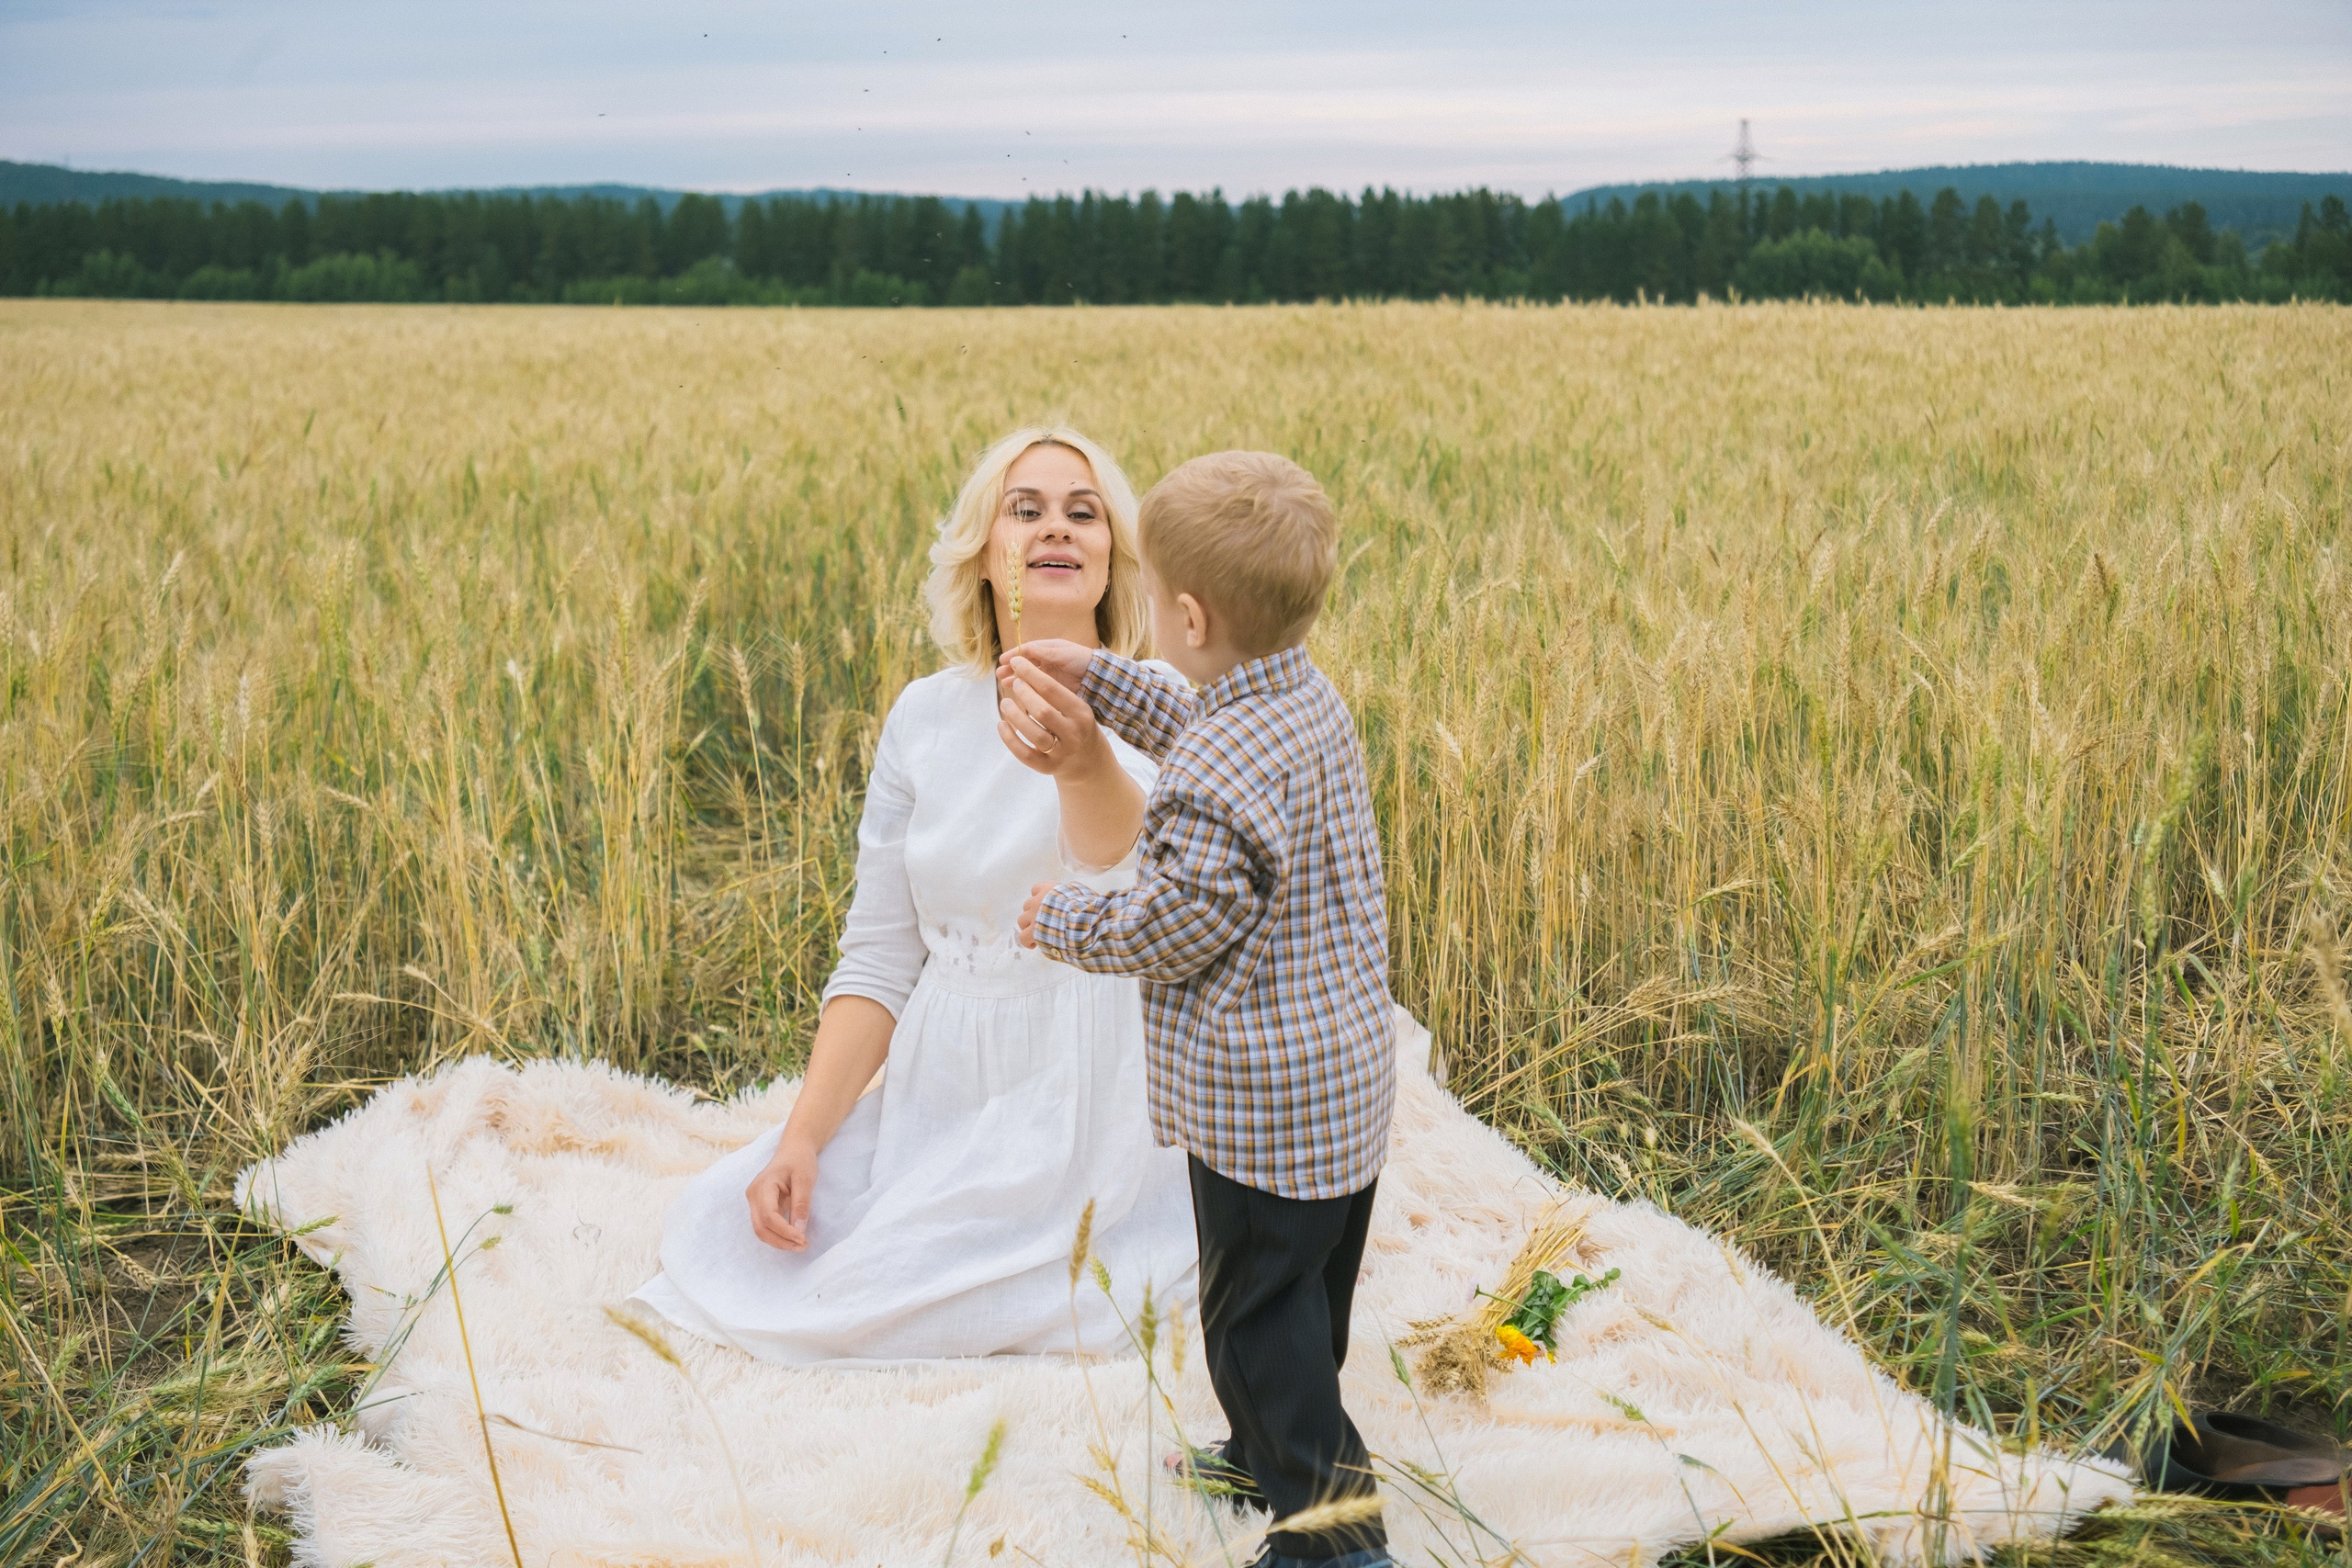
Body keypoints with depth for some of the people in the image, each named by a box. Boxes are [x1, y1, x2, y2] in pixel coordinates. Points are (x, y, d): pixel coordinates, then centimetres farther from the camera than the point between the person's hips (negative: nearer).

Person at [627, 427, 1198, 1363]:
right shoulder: (925, 717, 4)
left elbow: (1121, 849, -37)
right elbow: (879, 957, 6)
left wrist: (1084, 761, -61)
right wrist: (801, 1136, -6)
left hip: (1083, 1102, -6)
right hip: (935, 1090, 6)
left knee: (845, 1305, -18)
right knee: (710, 1225, -6)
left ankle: (1167, 1250, 6)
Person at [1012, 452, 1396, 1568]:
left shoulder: (1214, 783, -26)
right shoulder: (1315, 703, 3)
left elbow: (1179, 925, -20)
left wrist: (1064, 920, -4)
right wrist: (1097, 681, 25)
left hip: (1259, 1098, -10)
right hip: (1351, 1066, 10)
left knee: (1256, 1315, 3)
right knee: (1306, 1293, 24)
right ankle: (1274, 1453, 42)